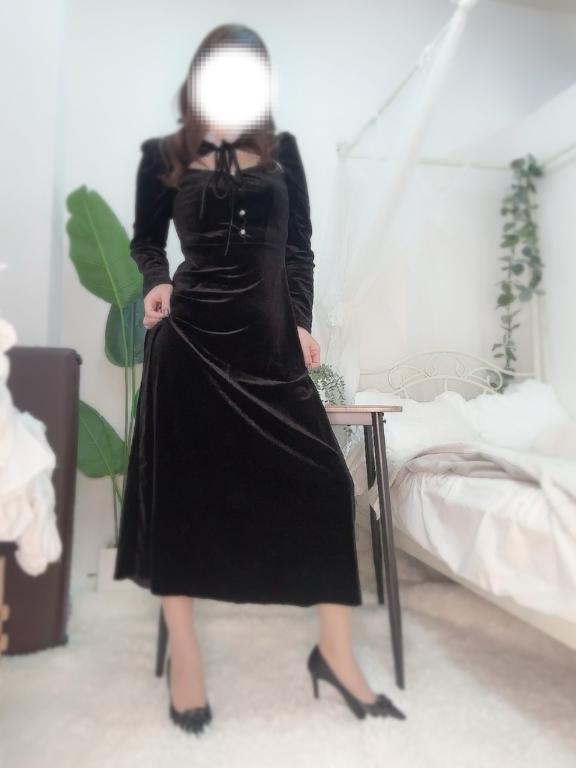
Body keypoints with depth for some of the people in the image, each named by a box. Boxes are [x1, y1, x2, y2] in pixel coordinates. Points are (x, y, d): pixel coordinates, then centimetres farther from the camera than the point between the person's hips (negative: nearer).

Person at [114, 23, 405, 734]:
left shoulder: (283, 150, 15)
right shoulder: (162, 155, 9)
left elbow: (298, 247, 13)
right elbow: (145, 240, 16)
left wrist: (302, 322, 1)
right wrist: (155, 284, -6)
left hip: (269, 337, 2)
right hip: (190, 339, -1)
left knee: (321, 481, -5)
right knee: (180, 484, 2)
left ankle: (335, 652, 13)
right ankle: (183, 649, 22)